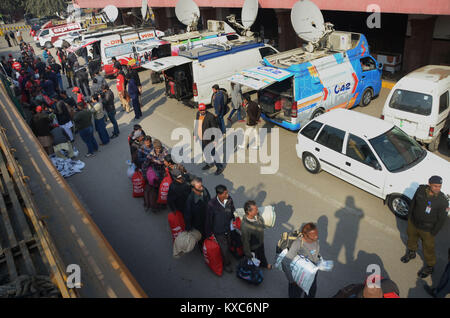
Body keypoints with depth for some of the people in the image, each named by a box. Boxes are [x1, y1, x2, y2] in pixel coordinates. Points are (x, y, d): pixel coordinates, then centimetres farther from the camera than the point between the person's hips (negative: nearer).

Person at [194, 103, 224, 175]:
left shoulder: (210, 116, -25)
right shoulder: (198, 114, -4)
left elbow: (215, 128, -19)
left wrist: (216, 140, -19)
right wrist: (195, 134, 15)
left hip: (208, 138, -7)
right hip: (201, 137, 7)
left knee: (212, 153, 3)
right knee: (205, 151, 24)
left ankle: (220, 167, 20)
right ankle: (209, 164, 46)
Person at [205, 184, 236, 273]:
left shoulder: (229, 200, -18)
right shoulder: (212, 204, -31)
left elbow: (233, 212, 1)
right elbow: (208, 220, -17)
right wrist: (208, 233, -7)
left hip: (229, 229, 4)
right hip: (219, 232, -4)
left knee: (229, 245, 24)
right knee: (224, 249, 10)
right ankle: (227, 264, 39)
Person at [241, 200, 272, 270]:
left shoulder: (257, 215, -23)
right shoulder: (245, 226, -45)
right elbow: (245, 242, -30)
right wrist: (249, 255, -16)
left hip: (260, 242, 6)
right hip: (253, 247, -6)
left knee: (262, 254, 37)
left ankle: (264, 264, 67)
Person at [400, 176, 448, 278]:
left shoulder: (443, 201, -28)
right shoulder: (421, 189, -18)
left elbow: (441, 219, -16)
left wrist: (433, 233, -10)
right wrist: (409, 215, 9)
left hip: (427, 229, -4)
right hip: (413, 222, 4)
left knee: (428, 248, 14)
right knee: (411, 238, 29)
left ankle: (429, 266, 41)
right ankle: (411, 253, 59)